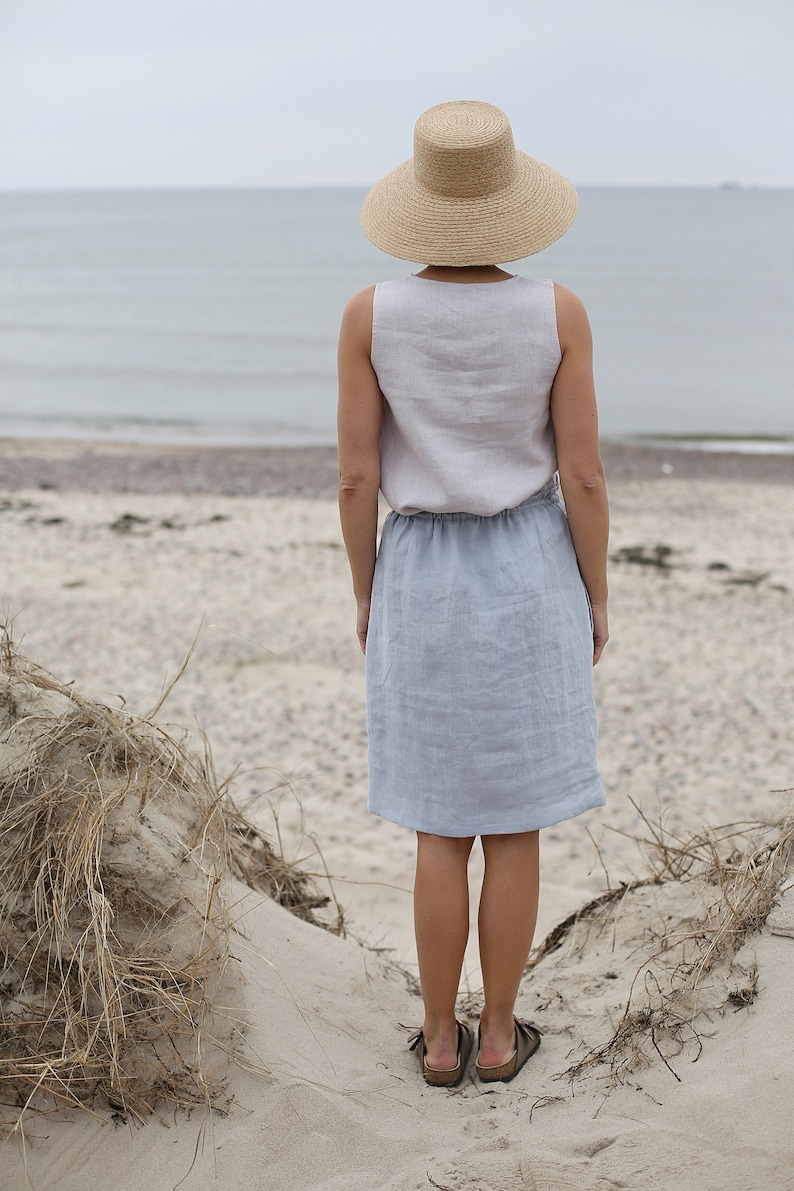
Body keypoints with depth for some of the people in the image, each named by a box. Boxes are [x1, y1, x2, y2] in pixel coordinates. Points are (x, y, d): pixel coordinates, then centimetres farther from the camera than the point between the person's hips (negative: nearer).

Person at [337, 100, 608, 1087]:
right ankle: (498, 1036, 23)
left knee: (441, 829, 14)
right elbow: (583, 476, -9)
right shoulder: (558, 313, -11)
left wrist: (364, 594, 7)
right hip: (529, 578, 0)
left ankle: (440, 1039, 22)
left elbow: (356, 476, -7)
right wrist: (596, 596, 5)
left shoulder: (371, 315, -10)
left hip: (423, 581, 1)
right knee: (515, 828, 12)